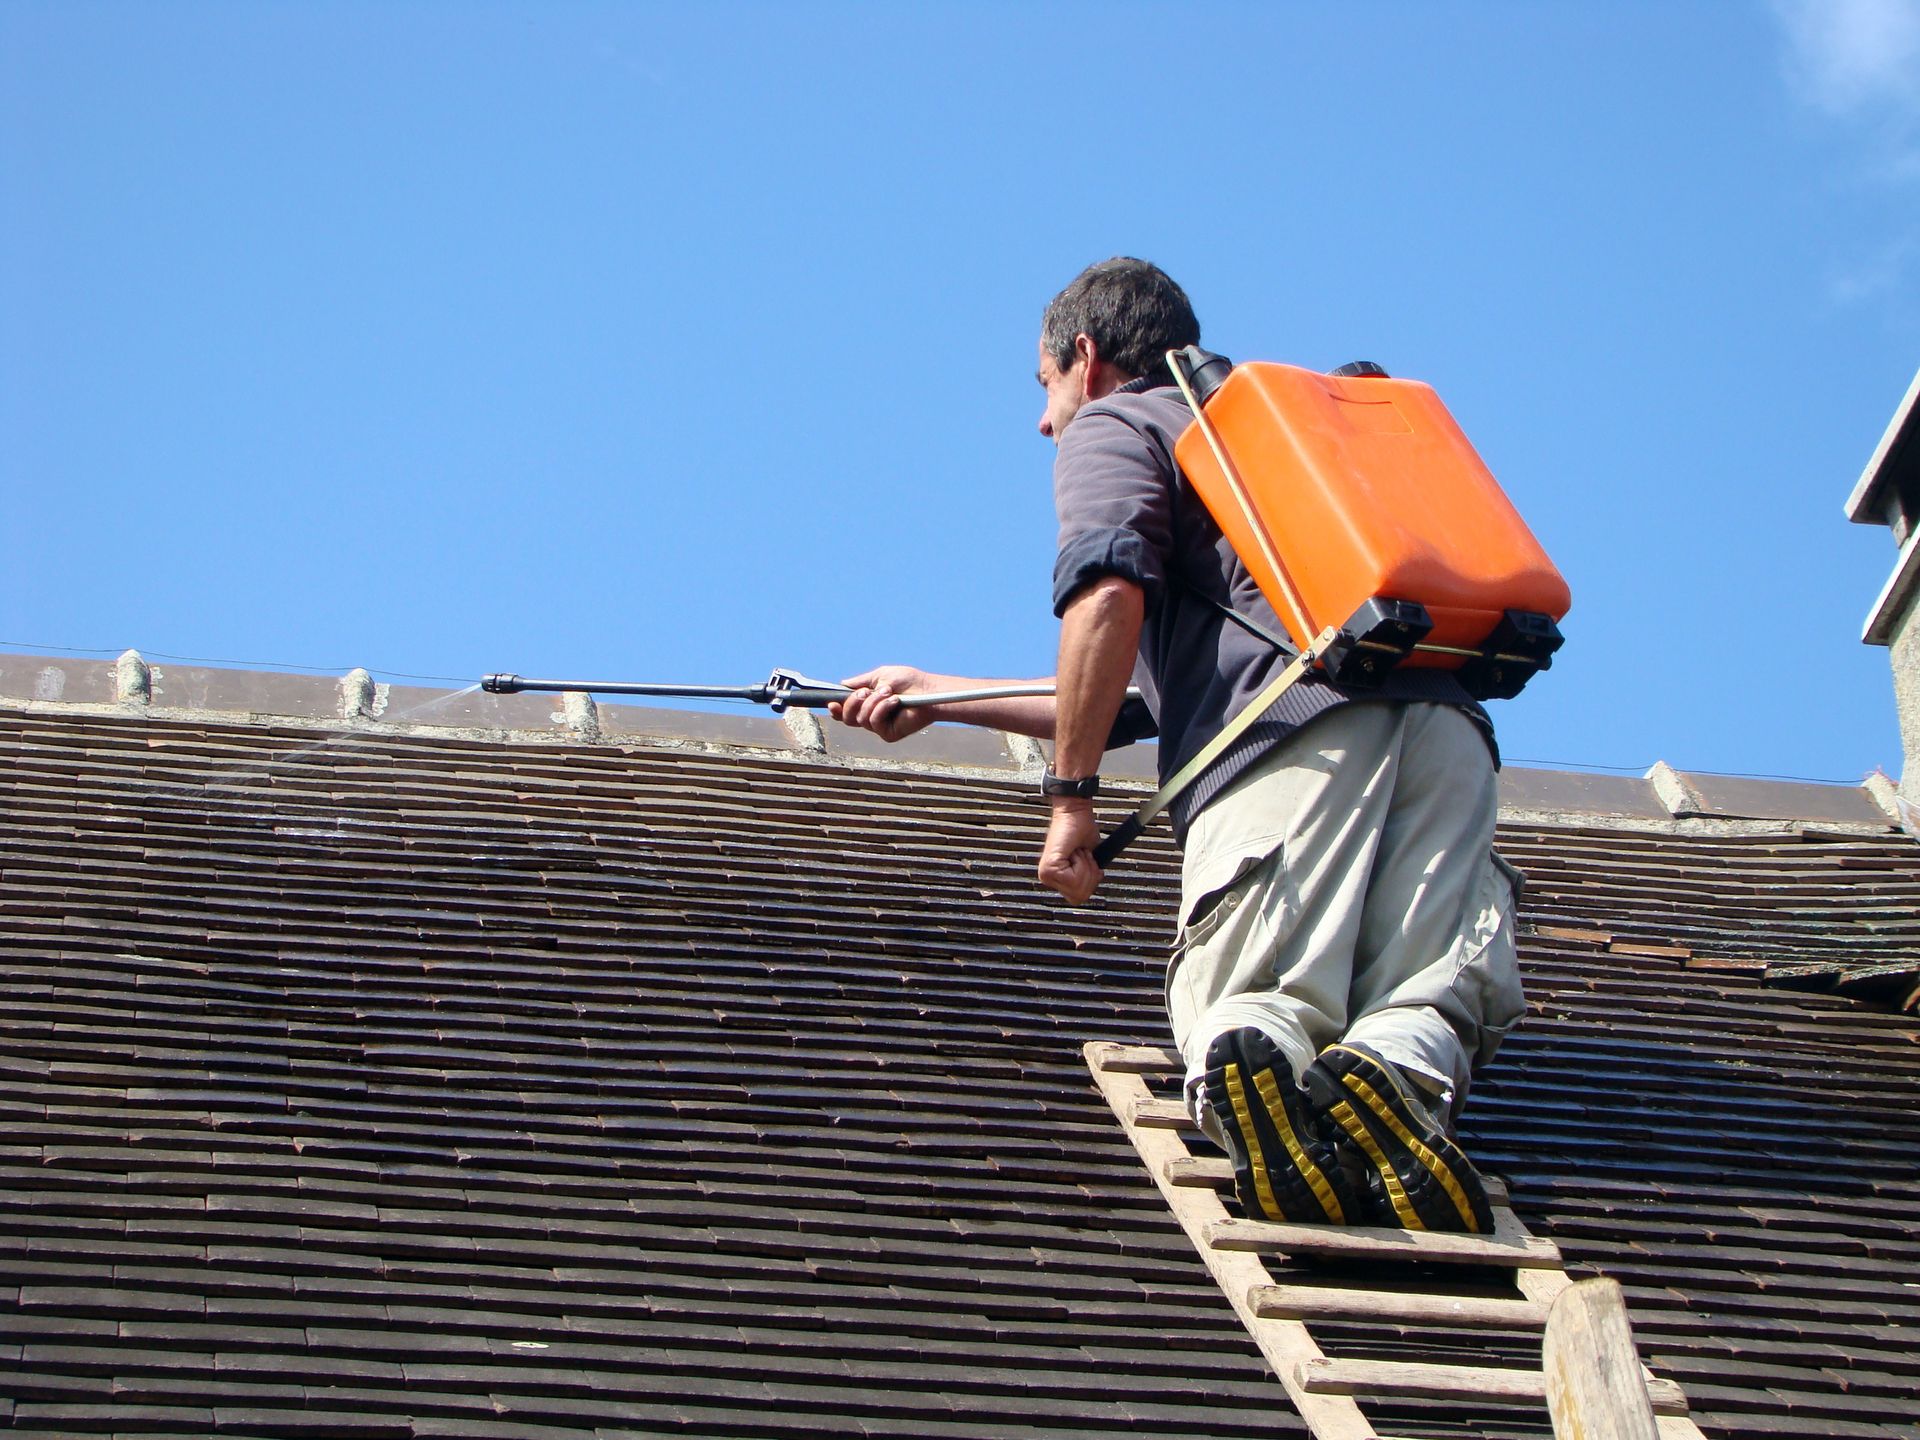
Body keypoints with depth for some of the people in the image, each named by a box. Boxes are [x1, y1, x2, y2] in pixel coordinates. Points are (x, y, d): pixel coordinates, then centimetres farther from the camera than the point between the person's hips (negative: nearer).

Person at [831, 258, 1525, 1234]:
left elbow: (1109, 597, -5)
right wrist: (934, 696, 56)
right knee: (1434, 1004, -4)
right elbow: (1141, 702, 47)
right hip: (1442, 720, 6)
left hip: (1301, 731, -6)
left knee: (1237, 1006, -5)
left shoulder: (1111, 425, 20)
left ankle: (1250, 1054, -39)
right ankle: (1395, 1077, -38)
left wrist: (1070, 798, 0)